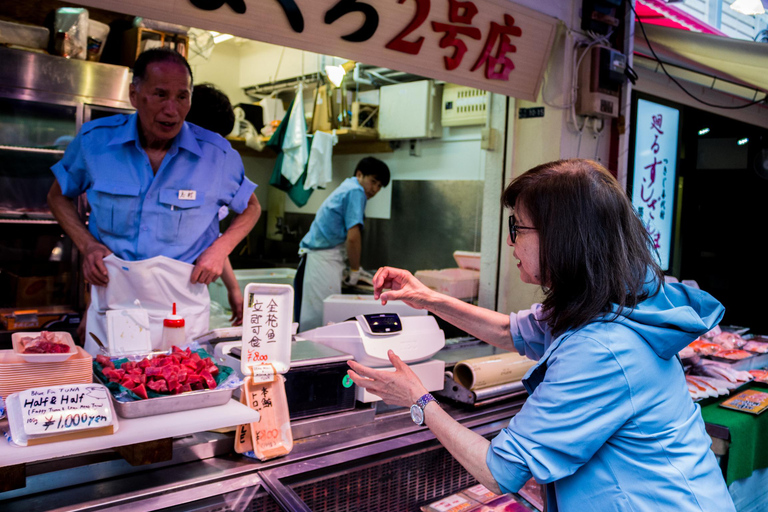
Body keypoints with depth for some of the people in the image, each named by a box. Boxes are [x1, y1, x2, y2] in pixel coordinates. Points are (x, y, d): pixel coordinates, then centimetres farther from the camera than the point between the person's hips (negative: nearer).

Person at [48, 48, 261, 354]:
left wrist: (221, 248, -5)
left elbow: (251, 207, 12)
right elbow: (59, 196, 15)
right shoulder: (95, 140, -2)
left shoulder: (217, 155, -5)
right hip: (112, 301, 1)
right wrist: (87, 245, -2)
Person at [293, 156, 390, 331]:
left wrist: (353, 268, 31)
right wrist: (355, 271, -5)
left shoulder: (345, 187, 22)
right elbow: (353, 237, -16)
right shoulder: (356, 191, -8)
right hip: (323, 262, -10)